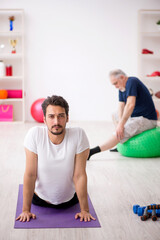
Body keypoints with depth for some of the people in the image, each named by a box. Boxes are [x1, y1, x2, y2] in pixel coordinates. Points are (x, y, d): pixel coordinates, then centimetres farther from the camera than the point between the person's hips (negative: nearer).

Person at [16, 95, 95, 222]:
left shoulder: (79, 135, -28)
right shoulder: (34, 134, -28)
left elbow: (79, 175, -22)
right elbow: (30, 174, -21)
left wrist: (85, 210, -17)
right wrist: (26, 210, -17)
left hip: (69, 198, 0)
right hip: (40, 198, 0)